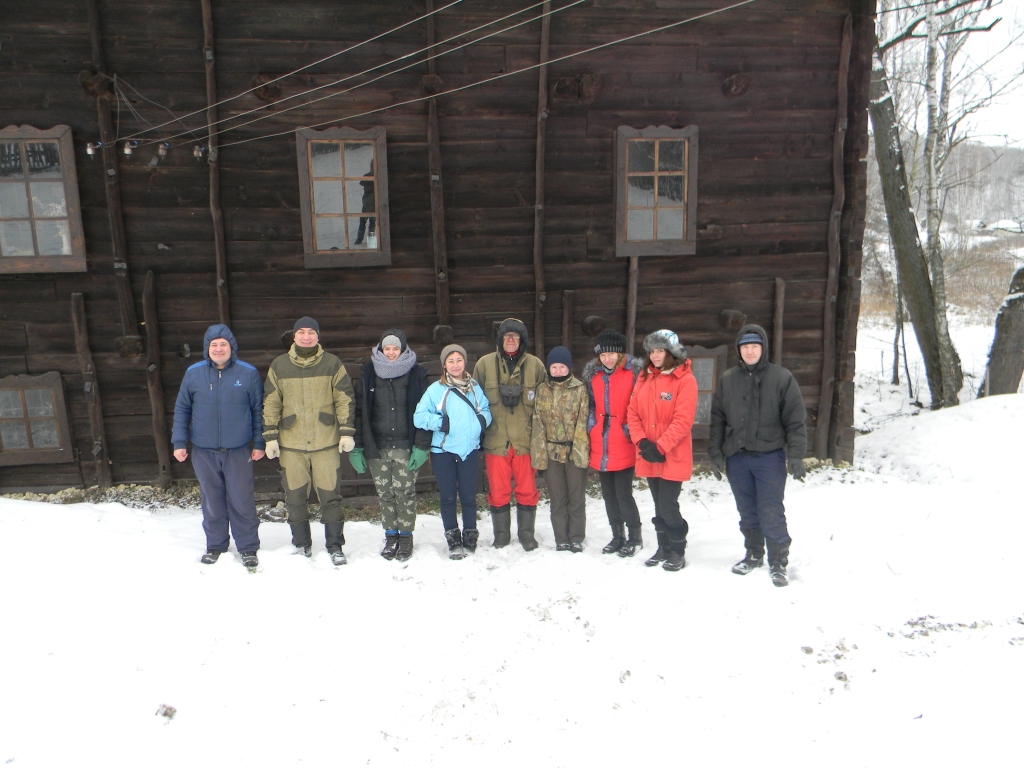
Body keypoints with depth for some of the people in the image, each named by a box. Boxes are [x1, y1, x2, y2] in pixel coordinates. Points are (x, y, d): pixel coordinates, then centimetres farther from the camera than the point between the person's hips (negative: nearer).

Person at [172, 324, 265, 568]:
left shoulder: (248, 373, -2)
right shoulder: (193, 373, 1)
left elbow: (258, 410, 3)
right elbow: (181, 409, 8)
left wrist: (259, 443, 1)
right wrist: (179, 442, 4)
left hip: (238, 451, -1)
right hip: (203, 451, 2)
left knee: (242, 501, 2)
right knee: (212, 502, 11)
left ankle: (248, 548, 15)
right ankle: (215, 546, 26)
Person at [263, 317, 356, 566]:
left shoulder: (332, 364, 2)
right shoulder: (279, 366, 5)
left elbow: (345, 399, 2)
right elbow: (270, 404, 7)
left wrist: (347, 432, -5)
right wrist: (270, 437, 2)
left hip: (326, 442, -1)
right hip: (291, 444, 2)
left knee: (330, 495, 1)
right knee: (295, 496, 8)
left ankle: (335, 546, 14)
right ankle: (301, 545, 24)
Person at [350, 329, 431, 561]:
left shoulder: (416, 375, 1)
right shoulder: (368, 375, 5)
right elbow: (358, 412, 5)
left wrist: (422, 446, -8)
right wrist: (356, 447, -1)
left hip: (405, 446, -2)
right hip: (377, 447, 2)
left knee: (405, 492, 0)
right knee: (385, 494, 8)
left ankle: (405, 536, 16)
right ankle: (390, 536, 22)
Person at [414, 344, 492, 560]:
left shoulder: (474, 387, 6)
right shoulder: (436, 389, -3)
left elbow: (485, 408, 15)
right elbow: (419, 416, -6)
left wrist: (482, 419, -5)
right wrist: (440, 422, -18)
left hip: (469, 449, 2)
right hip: (443, 451, -2)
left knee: (468, 495, 6)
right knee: (448, 496, 5)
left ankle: (470, 537, 22)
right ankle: (453, 540, 17)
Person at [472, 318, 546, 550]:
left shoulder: (535, 365, 4)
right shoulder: (484, 364, 3)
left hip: (526, 440, 0)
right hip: (495, 441, 0)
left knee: (527, 491, 8)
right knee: (498, 492, 8)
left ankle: (527, 533, 25)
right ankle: (501, 535, 25)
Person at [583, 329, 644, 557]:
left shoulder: (634, 371, -6)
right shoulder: (593, 374, 9)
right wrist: (591, 425, 5)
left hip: (623, 446, -5)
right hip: (600, 447, 5)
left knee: (623, 494, -4)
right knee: (608, 494, 13)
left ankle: (634, 536, 17)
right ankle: (617, 536, 28)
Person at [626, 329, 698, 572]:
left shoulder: (685, 379, -9)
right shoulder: (644, 377, 9)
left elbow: (683, 420, -16)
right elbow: (633, 413, 5)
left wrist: (660, 447, -18)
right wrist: (642, 442, -8)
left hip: (673, 457, -5)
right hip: (648, 456, 6)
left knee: (668, 507, -5)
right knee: (659, 506, 15)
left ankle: (677, 552, 15)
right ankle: (663, 549, 29)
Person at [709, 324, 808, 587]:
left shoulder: (782, 378, -3)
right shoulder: (727, 380, 6)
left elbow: (796, 420, -3)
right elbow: (717, 419, 8)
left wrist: (796, 456, -9)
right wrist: (716, 454, 4)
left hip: (770, 456, -3)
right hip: (737, 457, 3)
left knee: (772, 513, -1)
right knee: (748, 513, 14)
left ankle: (778, 562, 14)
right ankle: (754, 555, 31)